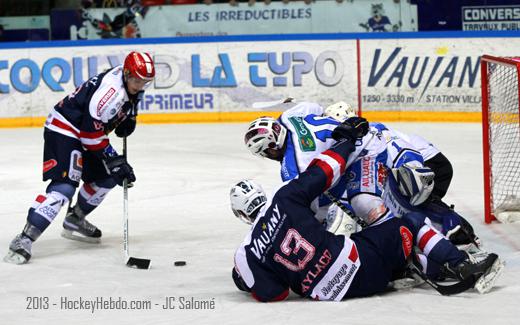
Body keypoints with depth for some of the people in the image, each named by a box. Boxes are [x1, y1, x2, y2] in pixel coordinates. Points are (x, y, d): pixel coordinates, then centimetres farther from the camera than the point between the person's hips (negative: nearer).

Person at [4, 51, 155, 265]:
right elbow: (92, 133, -26)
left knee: (106, 177, 17)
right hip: (64, 131, -10)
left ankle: (74, 221, 32)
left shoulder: (130, 81, 2)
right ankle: (24, 239, -28)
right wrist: (115, 161, -21)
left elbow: (128, 101, 27)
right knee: (64, 186, -23)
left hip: (84, 130, 10)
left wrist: (128, 119, 7)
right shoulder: (111, 91, -28)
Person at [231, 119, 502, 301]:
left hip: (328, 290, 3)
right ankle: (462, 268, 5)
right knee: (413, 224, 15)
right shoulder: (284, 200, -6)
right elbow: (322, 173, 1)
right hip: (363, 264, -3)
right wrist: (345, 140, 16)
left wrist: (244, 278, 16)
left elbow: (273, 294, -2)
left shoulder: (246, 256, -3)